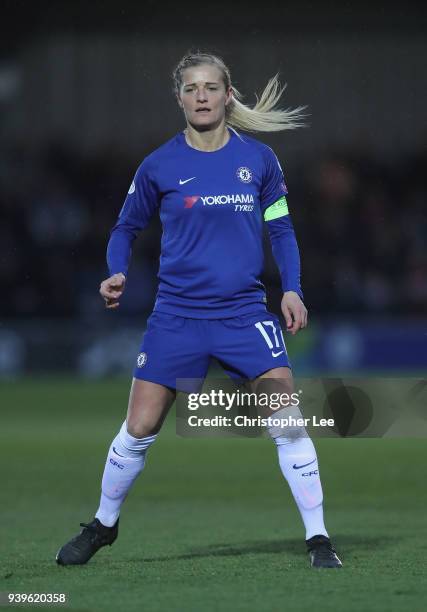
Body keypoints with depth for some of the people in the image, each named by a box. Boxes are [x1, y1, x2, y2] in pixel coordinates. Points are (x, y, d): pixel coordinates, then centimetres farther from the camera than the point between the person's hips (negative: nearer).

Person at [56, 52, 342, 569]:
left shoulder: (259, 159, 1)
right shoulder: (159, 166, -1)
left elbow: (280, 230, 11)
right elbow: (126, 228, 11)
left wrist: (292, 288, -2)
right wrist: (117, 274, -7)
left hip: (245, 312, 0)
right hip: (177, 315, 0)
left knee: (288, 422, -11)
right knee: (138, 430, 3)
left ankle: (318, 537, -1)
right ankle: (102, 526, 26)